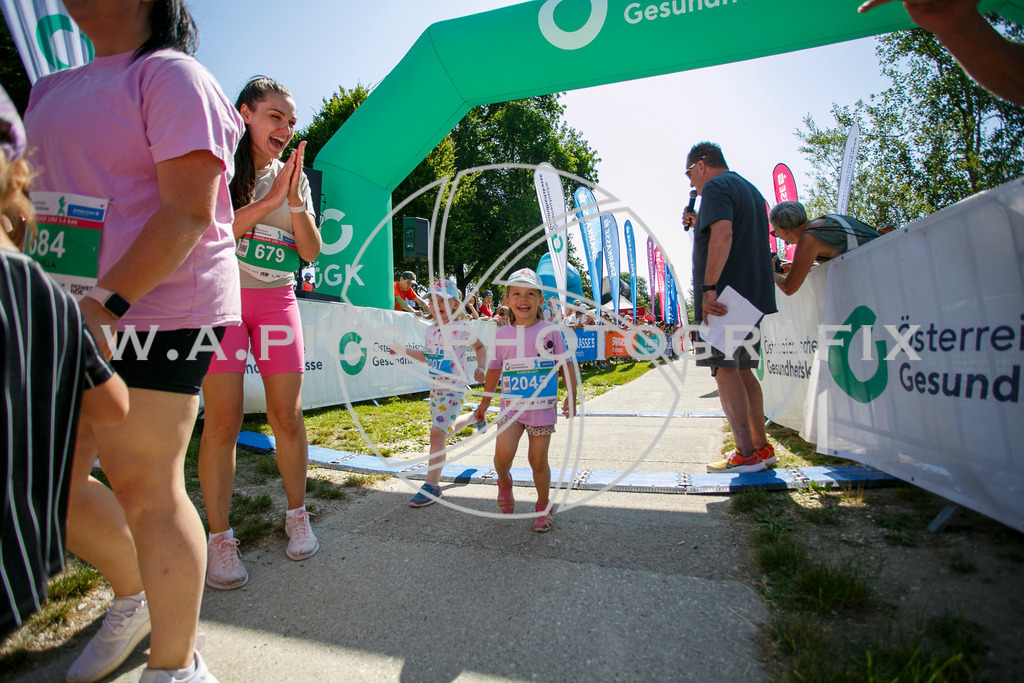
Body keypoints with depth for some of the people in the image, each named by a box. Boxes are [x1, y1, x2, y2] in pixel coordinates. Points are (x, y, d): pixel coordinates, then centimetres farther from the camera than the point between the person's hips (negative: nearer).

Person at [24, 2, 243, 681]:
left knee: (143, 484, -5)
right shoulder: (53, 89, 23)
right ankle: (135, 594, 38)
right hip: (76, 311, 8)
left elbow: (189, 212, -15)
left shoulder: (172, 74, -2)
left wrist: (107, 303, -22)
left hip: (160, 305, -8)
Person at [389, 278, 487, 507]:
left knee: (437, 433, -15)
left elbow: (480, 347, 3)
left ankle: (432, 486, -5)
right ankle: (473, 417, 51)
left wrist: (480, 368, -12)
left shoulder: (462, 328, -11)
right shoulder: (430, 330, 7)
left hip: (455, 388, -7)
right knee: (443, 431, 22)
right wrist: (405, 351, 9)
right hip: (435, 387, 7)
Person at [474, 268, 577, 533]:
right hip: (512, 405, 1)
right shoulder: (501, 335, 2)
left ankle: (544, 506, 32)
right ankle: (504, 482, 20)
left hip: (543, 407, -1)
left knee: (538, 461, 7)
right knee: (503, 453, -16)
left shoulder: (550, 331, -2)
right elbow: (494, 370, 12)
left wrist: (571, 397, -2)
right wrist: (485, 402, 18)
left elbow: (566, 365, 5)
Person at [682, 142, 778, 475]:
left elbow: (723, 235, -23)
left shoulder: (716, 187, -6)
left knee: (725, 370, -6)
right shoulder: (749, 188, 25)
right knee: (742, 371, 13)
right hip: (754, 295, 10)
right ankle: (761, 447, 20)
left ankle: (746, 454, -3)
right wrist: (700, 225, 24)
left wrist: (709, 288, -27)